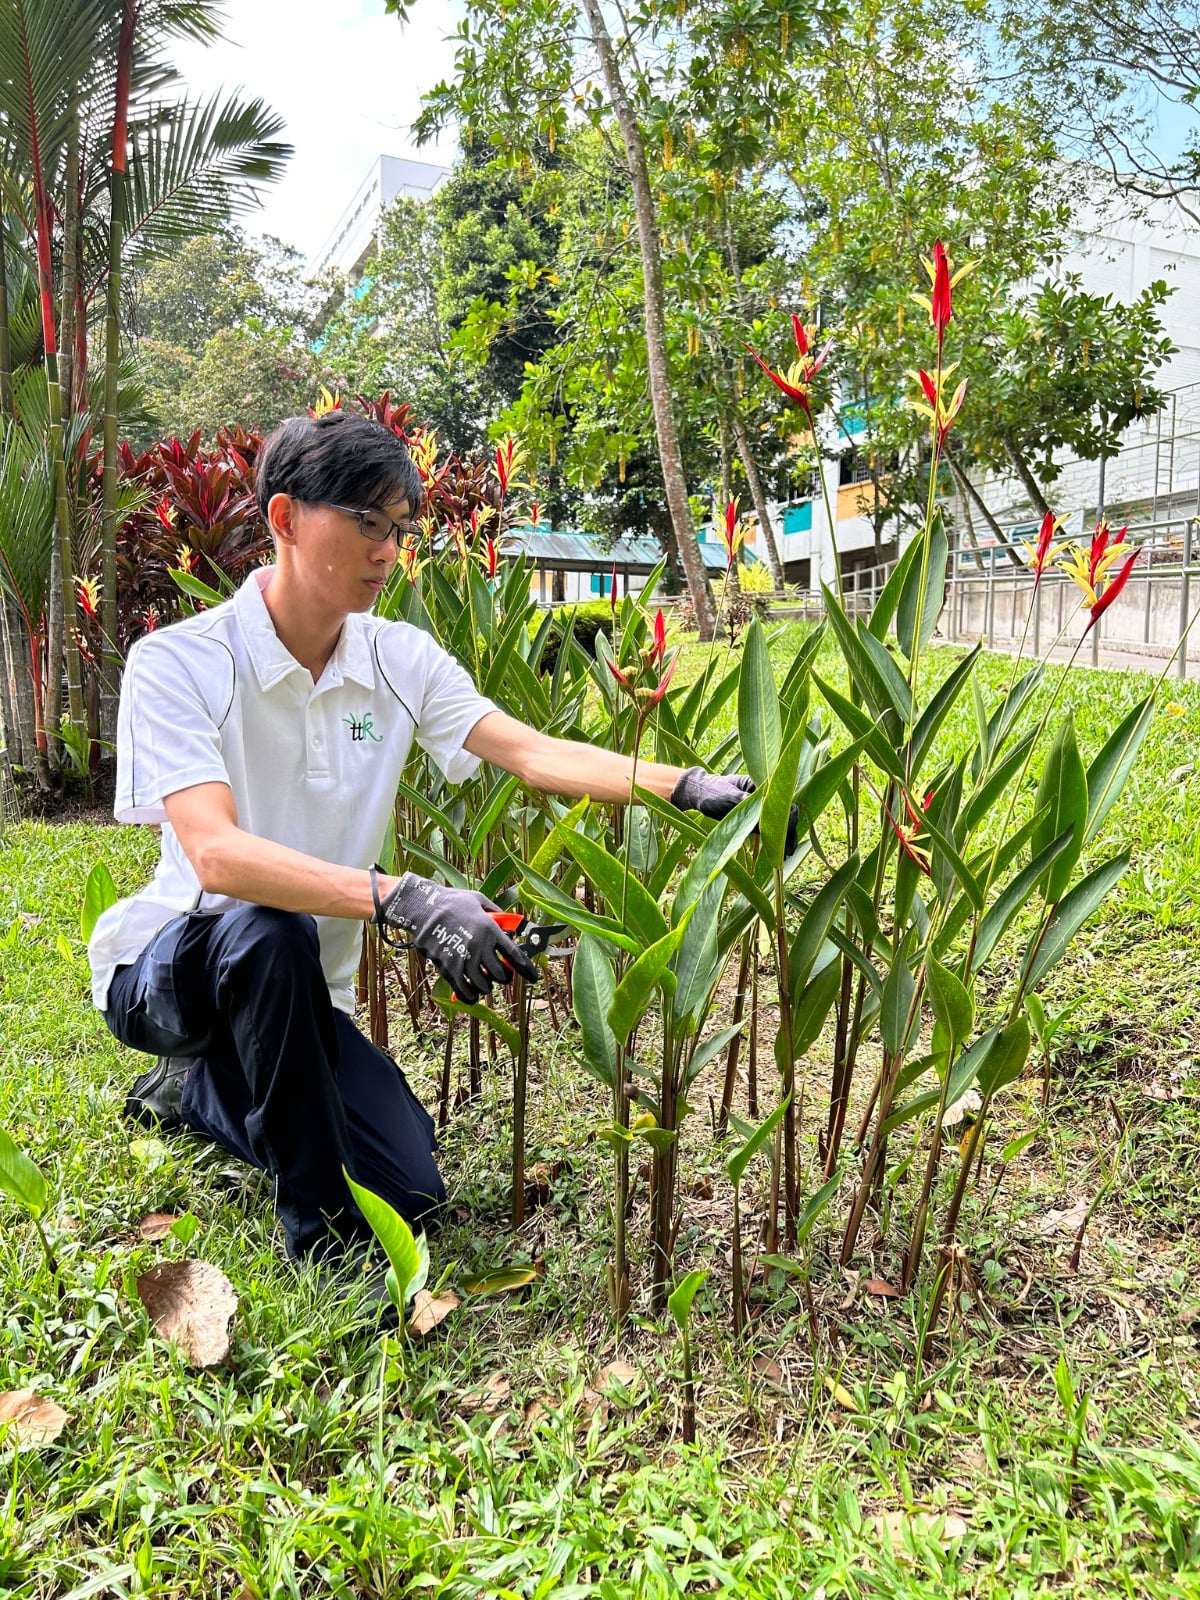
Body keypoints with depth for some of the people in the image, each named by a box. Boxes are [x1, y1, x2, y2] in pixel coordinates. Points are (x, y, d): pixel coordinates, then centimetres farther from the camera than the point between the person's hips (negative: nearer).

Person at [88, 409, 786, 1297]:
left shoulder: (399, 658, -7)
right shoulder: (177, 662, -22)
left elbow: (534, 753, -17)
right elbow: (216, 853, -35)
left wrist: (688, 784, -30)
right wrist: (403, 899, -47)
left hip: (300, 992, 5)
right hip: (170, 962, -4)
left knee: (408, 1197, -5)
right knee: (269, 930, -39)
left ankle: (208, 1092, 21)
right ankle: (319, 1227, -17)